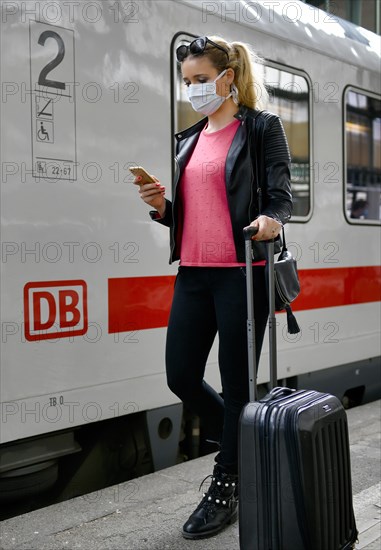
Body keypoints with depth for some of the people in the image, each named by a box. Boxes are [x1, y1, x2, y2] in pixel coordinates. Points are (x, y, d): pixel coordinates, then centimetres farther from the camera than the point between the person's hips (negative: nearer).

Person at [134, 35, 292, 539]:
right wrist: (161, 206, -1)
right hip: (193, 273, 7)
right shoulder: (188, 140, 17)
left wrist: (270, 220, -27)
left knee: (235, 382, 2)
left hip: (243, 272, -6)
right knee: (181, 376, 7)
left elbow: (281, 197, -5)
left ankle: (226, 488, 19)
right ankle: (243, 444, 32)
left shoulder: (262, 128, 0)